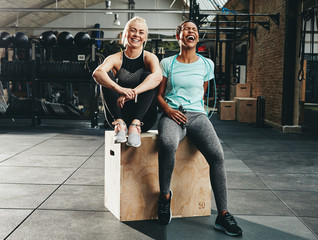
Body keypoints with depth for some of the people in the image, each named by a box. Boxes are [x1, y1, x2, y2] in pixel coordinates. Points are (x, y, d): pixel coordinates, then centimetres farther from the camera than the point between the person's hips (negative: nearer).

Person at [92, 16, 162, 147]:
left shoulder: (149, 57, 0)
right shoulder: (116, 58, 2)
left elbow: (157, 76, -24)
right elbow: (97, 73, -21)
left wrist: (132, 93, -40)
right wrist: (120, 89, -41)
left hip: (144, 117, -1)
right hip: (121, 114, 1)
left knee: (147, 75, -20)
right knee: (107, 76, -15)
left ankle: (135, 123, -32)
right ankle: (119, 122, -27)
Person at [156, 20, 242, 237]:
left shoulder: (207, 65, 14)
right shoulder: (167, 63, 10)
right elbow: (159, 95, 10)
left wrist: (192, 107, 8)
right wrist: (168, 109, -8)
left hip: (197, 115, 2)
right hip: (172, 114, -1)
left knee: (217, 154, -26)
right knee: (167, 144, -37)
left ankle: (223, 215, -17)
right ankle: (165, 194, -13)